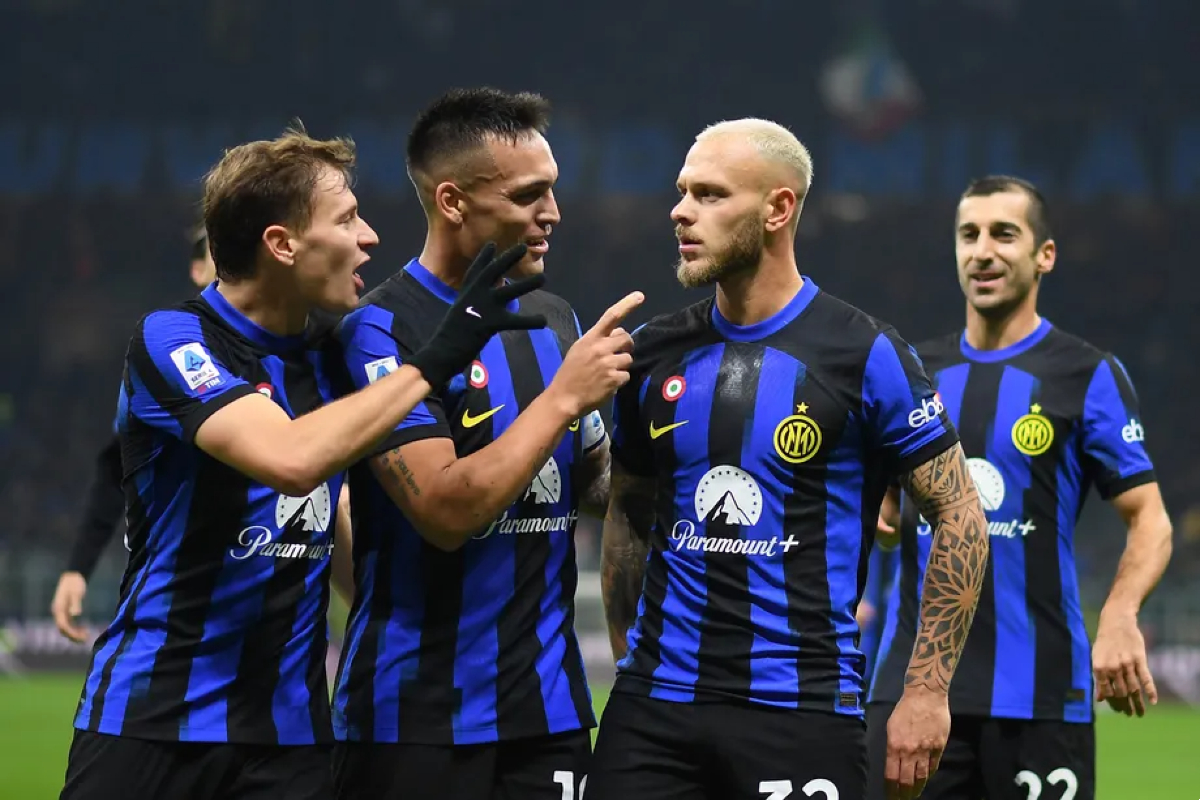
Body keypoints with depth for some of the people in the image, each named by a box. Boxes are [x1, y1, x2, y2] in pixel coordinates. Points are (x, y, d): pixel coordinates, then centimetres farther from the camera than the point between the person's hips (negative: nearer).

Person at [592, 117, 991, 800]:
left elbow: (960, 516, -3)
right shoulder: (654, 354, 8)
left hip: (803, 711, -4)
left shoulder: (865, 354, -5)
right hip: (655, 703, 4)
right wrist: (627, 653, 11)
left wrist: (926, 694, -7)